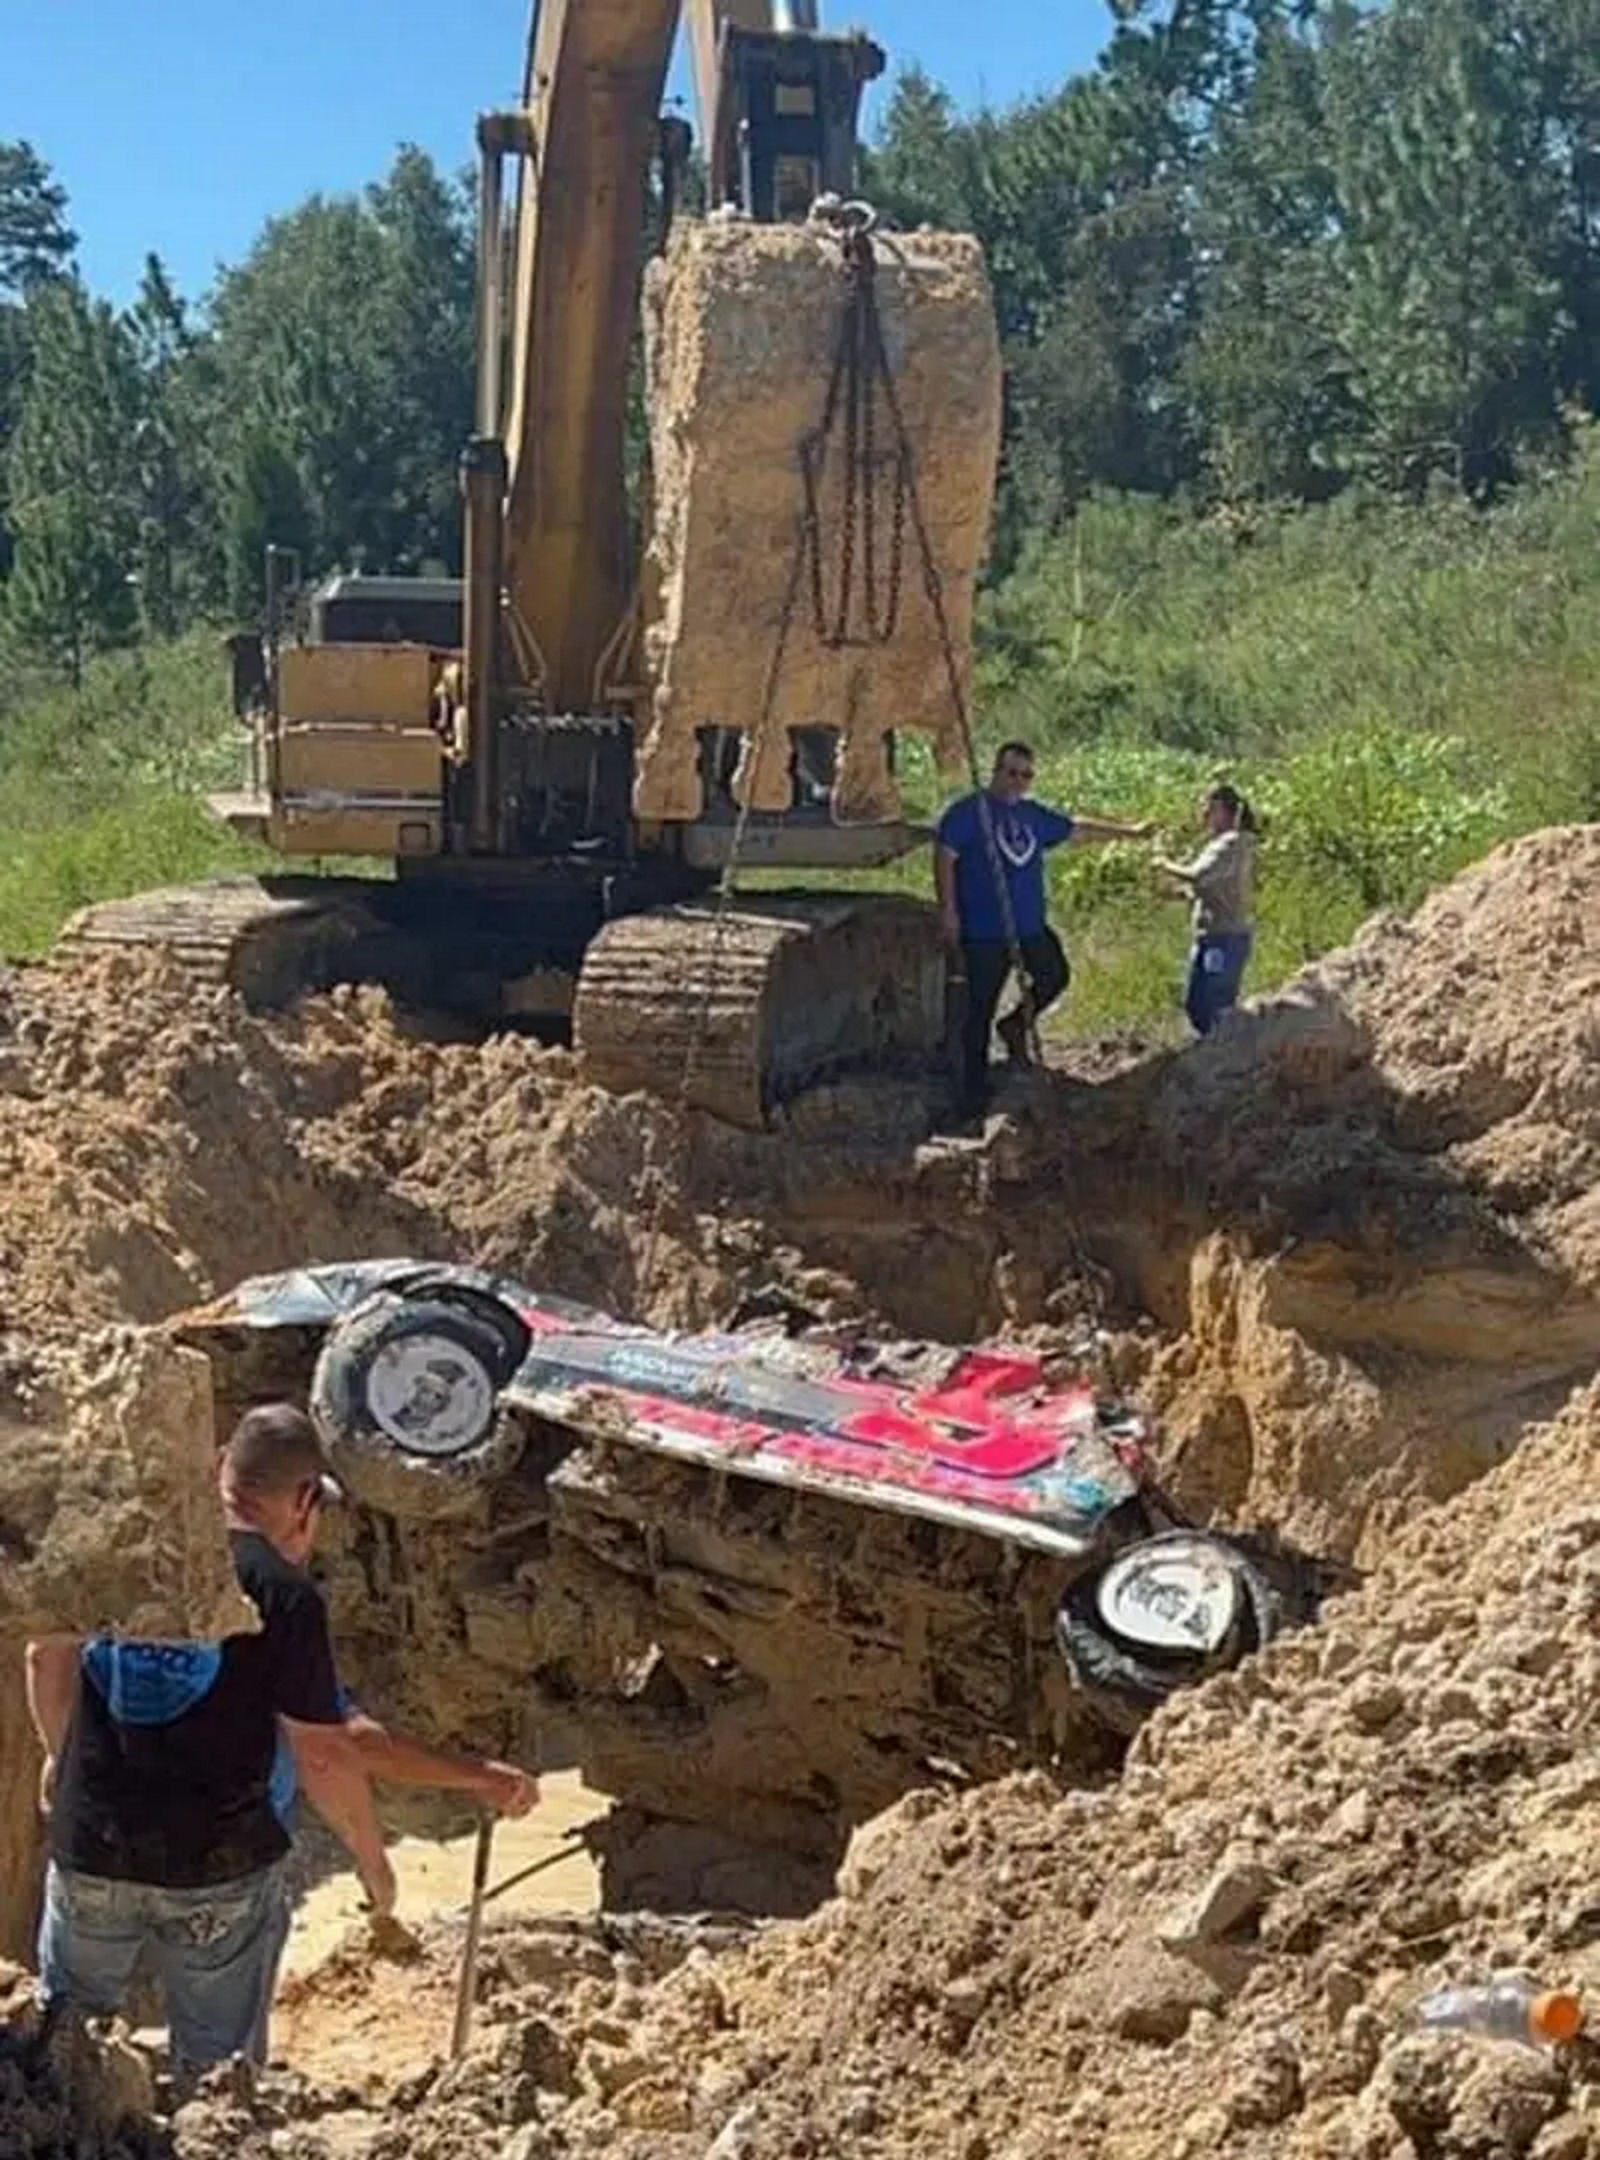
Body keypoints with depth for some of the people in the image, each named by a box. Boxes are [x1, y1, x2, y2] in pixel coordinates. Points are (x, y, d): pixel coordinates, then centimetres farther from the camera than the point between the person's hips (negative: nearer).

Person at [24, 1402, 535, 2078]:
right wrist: (374, 1864, 2)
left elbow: (47, 1654, 10)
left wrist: (61, 1757, 27)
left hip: (89, 1848, 4)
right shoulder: (286, 1596, -15)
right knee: (219, 2074, 15)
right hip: (219, 1869, -4)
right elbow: (326, 1755, -13)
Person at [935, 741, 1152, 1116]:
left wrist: (1129, 831, 26)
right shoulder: (968, 812, -7)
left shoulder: (1034, 815, 12)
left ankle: (1016, 1026, 35)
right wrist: (948, 911, -16)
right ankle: (974, 1091, 7)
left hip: (1031, 926, 7)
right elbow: (944, 857, -11)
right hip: (984, 932, -7)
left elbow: (1079, 828, 23)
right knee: (981, 1009, -1)